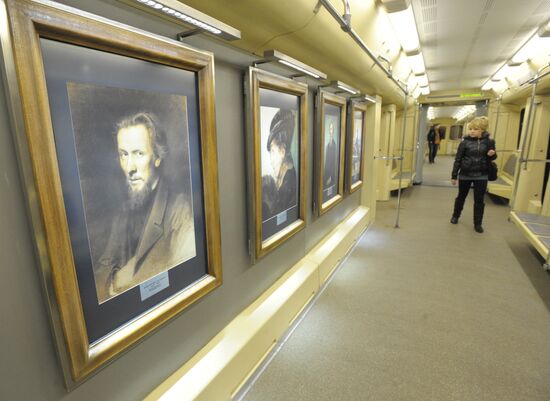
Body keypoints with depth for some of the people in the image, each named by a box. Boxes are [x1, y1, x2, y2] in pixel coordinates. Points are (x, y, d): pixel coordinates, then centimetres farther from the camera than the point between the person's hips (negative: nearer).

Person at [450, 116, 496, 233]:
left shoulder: (488, 142, -3)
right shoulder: (465, 142, -8)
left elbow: (491, 158, 10)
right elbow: (458, 159, -6)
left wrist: (492, 155, -15)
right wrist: (454, 175, -7)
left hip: (481, 176, 1)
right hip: (465, 175, -1)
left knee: (479, 200, 6)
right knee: (461, 197, 15)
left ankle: (477, 223, 18)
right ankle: (455, 216, 36)